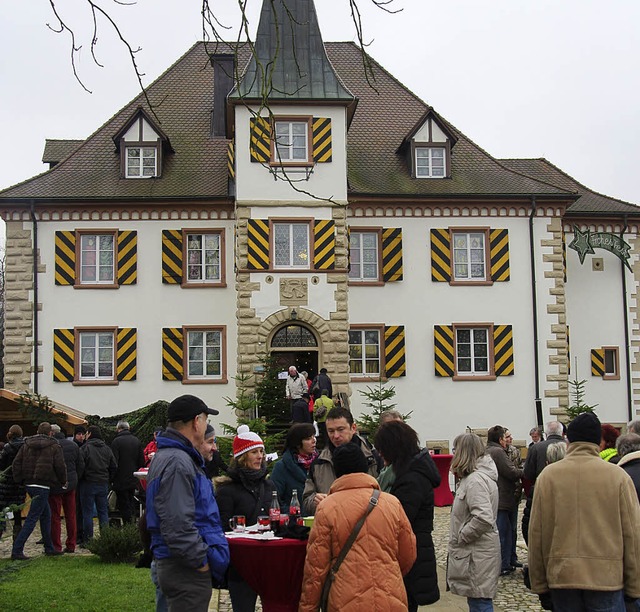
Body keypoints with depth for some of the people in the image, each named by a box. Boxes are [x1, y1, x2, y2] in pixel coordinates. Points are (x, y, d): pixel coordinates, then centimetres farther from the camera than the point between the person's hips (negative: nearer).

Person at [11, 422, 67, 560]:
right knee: (32, 518, -4)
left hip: (29, 485, 7)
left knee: (46, 515, 18)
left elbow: (16, 463, 6)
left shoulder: (26, 445, 10)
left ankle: (49, 548, 23)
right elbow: (60, 466, -7)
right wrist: (63, 481, 8)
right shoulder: (54, 446, -4)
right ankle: (17, 550, -9)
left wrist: (19, 480, 10)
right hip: (43, 486, -7)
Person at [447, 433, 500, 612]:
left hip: (477, 555, -10)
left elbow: (483, 518, -29)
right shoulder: (473, 477, 13)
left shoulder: (475, 480, -19)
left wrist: (461, 537, -17)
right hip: (475, 552, 10)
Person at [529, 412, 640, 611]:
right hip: (607, 577, -2)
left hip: (561, 577, 2)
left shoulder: (548, 475, -1)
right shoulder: (618, 476, -5)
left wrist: (538, 583, 10)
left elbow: (536, 533, 1)